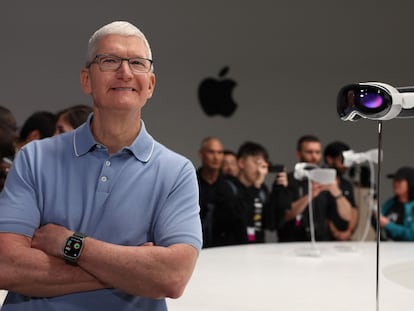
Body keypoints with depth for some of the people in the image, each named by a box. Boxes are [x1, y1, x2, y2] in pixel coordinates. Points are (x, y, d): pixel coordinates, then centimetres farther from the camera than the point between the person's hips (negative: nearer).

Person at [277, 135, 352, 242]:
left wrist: (337, 193, -14)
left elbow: (346, 216, 3)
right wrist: (309, 196, -23)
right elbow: (285, 215, -11)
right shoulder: (286, 181, 3)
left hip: (323, 245, 4)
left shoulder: (327, 181, 11)